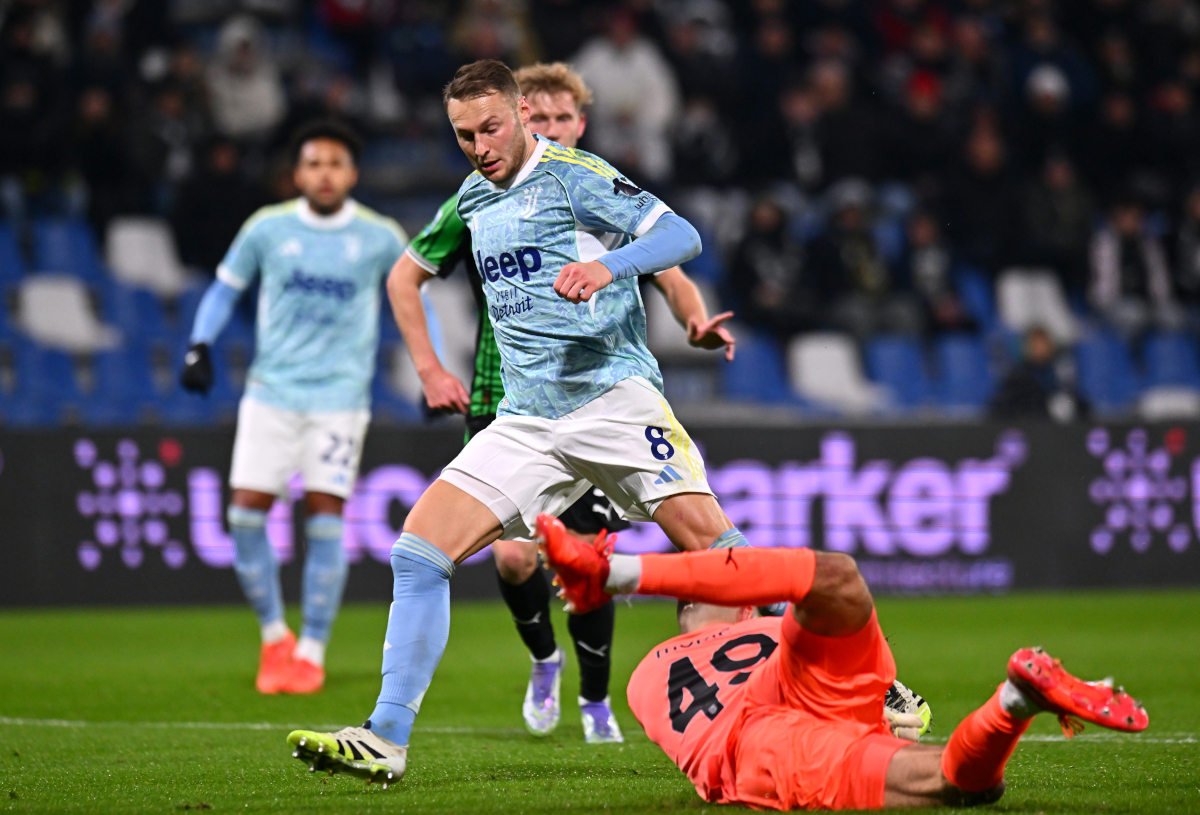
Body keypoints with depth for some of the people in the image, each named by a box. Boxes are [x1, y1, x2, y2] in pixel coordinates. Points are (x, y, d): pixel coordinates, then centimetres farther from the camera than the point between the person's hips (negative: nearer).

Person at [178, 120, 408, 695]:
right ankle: (274, 636, 14)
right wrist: (200, 346, -1)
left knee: (325, 516, -9)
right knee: (246, 513, -5)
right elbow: (225, 288, 14)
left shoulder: (379, 237, 1)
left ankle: (312, 652, 2)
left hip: (340, 395, -1)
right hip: (271, 389, 1)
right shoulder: (268, 228, 2)